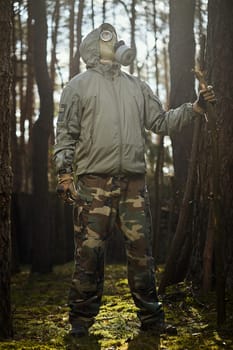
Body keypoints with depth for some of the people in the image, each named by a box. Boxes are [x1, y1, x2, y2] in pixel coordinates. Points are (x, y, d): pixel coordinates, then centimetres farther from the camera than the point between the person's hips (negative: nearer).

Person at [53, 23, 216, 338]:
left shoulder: (137, 87, 19)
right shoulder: (79, 85, 7)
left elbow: (162, 122, 19)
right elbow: (65, 133, 3)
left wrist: (195, 108, 8)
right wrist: (65, 174, -6)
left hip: (134, 182, 3)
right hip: (94, 182, -3)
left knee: (141, 249, 2)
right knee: (90, 251, -3)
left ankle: (151, 316, 10)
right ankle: (82, 317, 8)